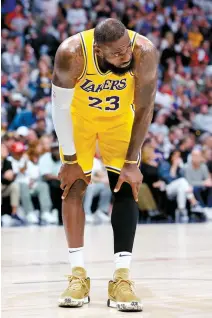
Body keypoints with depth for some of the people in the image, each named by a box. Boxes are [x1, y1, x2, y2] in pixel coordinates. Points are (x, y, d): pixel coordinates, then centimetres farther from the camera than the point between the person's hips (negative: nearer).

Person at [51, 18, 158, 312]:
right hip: (79, 115, 0)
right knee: (73, 186, -5)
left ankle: (122, 278, -9)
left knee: (127, 188, -9)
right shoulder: (72, 53, -37)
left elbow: (144, 109, -22)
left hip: (120, 118, 1)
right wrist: (70, 160, -19)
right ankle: (79, 275, 2)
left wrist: (132, 162, -20)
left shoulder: (145, 52, -35)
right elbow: (60, 107, -24)